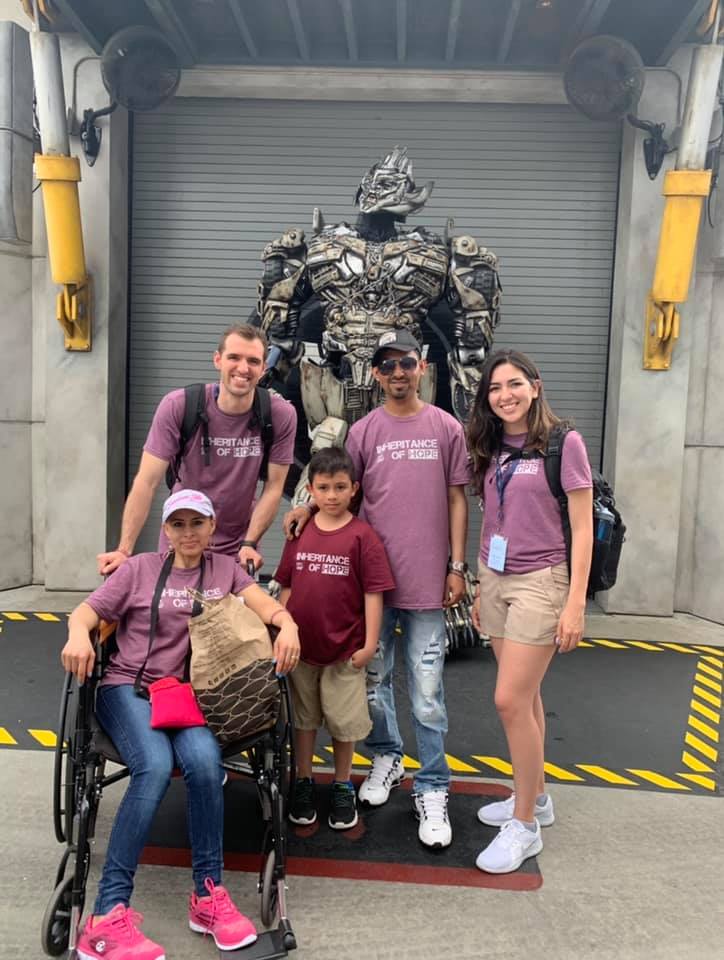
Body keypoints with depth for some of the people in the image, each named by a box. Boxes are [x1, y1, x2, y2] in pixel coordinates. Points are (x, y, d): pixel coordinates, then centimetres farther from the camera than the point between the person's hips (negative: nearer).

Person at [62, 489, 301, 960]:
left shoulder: (225, 569, 14)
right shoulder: (140, 568, 11)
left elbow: (263, 601, -2)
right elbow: (87, 610, 4)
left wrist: (287, 624, -26)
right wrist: (79, 633, -21)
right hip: (128, 687, -1)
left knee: (205, 760, -31)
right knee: (155, 765, -31)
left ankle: (208, 895, -17)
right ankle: (109, 915, -27)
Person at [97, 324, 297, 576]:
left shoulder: (281, 415, -15)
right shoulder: (177, 406, -16)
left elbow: (273, 487, -9)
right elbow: (147, 481, -16)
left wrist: (249, 544, -17)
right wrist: (124, 550, -21)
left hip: (237, 549, 1)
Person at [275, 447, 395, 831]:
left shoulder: (363, 536, -10)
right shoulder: (300, 533, 1)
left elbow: (373, 592, -10)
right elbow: (286, 588, 7)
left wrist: (369, 643, -11)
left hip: (344, 650, -3)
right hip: (300, 646, 3)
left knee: (345, 721, 10)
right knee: (303, 718, 17)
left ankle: (343, 788, 30)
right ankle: (303, 783, 34)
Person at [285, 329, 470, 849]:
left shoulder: (446, 428, 2)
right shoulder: (364, 432, 4)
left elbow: (457, 500, 5)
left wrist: (457, 566, 1)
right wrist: (310, 507, -8)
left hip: (426, 582, -1)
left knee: (427, 693, 2)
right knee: (374, 678, 15)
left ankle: (432, 790, 17)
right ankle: (387, 756, 38)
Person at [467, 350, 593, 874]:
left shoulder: (563, 443, -9)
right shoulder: (491, 449, 9)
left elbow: (582, 529, -10)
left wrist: (575, 603, -14)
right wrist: (483, 586, 14)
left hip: (540, 581, -6)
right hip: (496, 579, 6)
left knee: (511, 701, -6)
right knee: (525, 697, 15)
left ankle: (524, 825, 10)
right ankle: (536, 796, 32)